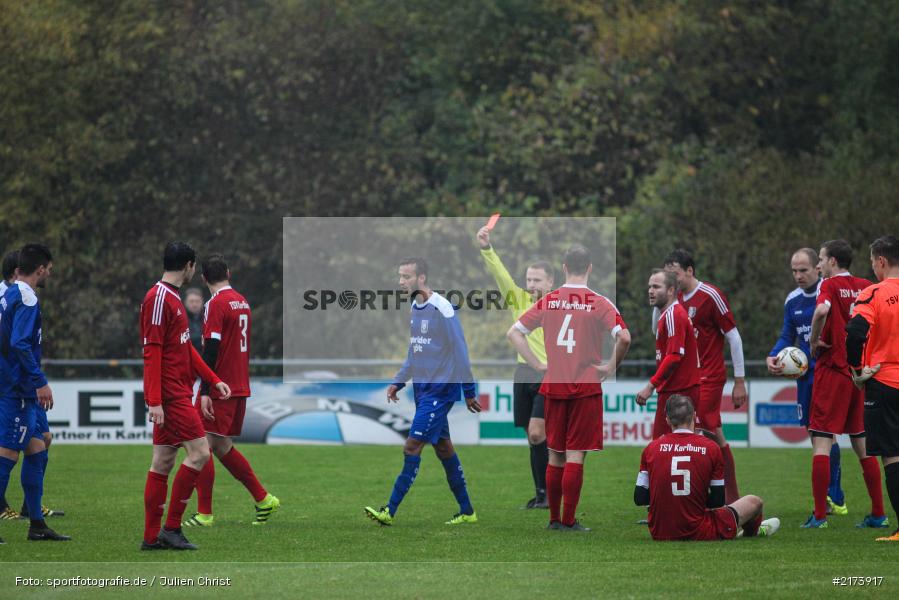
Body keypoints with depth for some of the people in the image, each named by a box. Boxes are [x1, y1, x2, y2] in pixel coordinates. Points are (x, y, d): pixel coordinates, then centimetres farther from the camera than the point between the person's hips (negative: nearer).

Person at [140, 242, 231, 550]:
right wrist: (155, 400, -22)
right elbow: (152, 351, -18)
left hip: (177, 394, 10)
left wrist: (214, 380, 21)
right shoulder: (158, 298, -13)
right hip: (170, 395, -10)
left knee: (163, 463, 9)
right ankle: (172, 527, -8)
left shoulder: (172, 298, 18)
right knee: (199, 453, -11)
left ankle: (152, 537, 10)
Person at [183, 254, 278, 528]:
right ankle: (263, 499, 17)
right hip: (240, 387, 8)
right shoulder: (242, 302, 13)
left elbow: (211, 349, -18)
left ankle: (204, 514, -6)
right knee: (223, 447, 16)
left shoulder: (216, 304, -13)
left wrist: (205, 392, -20)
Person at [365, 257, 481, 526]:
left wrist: (469, 391, -11)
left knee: (412, 446, -12)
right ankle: (467, 511, 19)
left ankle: (390, 511, -12)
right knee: (443, 448, 12)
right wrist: (399, 381, 15)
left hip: (440, 390, -9)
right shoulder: (415, 307, 10)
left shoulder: (442, 308, -16)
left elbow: (459, 352, -13)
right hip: (422, 388, 9)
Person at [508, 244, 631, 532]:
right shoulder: (598, 303, -7)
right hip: (586, 388, -3)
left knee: (555, 454, 13)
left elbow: (514, 333, 6)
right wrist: (611, 367, -5)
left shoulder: (548, 301, 4)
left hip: (553, 387, 3)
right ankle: (568, 521, -2)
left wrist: (538, 365, 7)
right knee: (575, 455, -1)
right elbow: (624, 337, -19)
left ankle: (554, 519, 17)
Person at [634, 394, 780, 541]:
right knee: (754, 502, 22)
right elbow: (718, 502, -2)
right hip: (699, 534, -3)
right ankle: (750, 532, 57)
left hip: (660, 534, 3)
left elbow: (639, 499, 0)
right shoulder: (711, 448, -6)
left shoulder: (651, 448, -2)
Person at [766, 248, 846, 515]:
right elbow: (787, 337, 19)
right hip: (805, 374, 7)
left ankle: (835, 499, -6)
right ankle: (834, 498, 19)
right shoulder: (792, 300, 11)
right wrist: (773, 357, 2)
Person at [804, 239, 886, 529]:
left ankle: (819, 515, -8)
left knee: (821, 440, -4)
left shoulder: (831, 285, -8)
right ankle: (878, 514, 12)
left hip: (833, 368, -6)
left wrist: (814, 340, -14)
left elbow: (822, 309, -29)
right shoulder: (866, 287, 8)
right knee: (862, 443, 13)